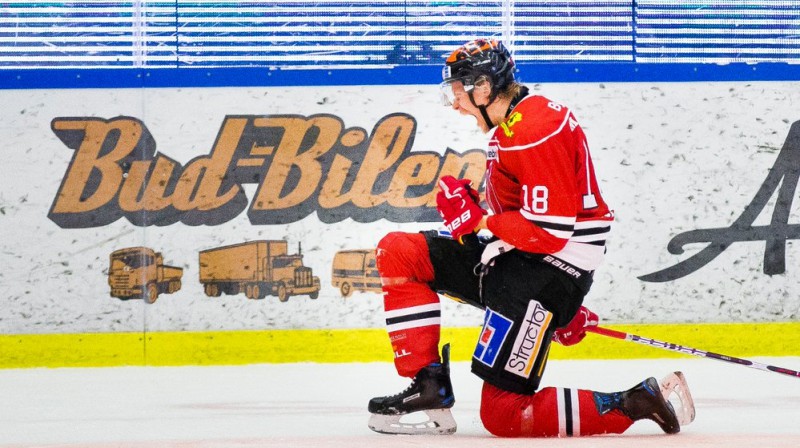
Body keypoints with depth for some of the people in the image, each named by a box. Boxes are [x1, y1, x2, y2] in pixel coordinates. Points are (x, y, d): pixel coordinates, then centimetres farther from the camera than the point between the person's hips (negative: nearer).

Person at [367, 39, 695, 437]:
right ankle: (428, 386, 2)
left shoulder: (535, 130, -20)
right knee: (398, 252, 4)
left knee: (504, 415, -13)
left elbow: (551, 228, -25)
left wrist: (477, 220, -16)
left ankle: (637, 403, -9)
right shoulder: (510, 127, 15)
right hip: (511, 259, 11)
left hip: (549, 271, -11)